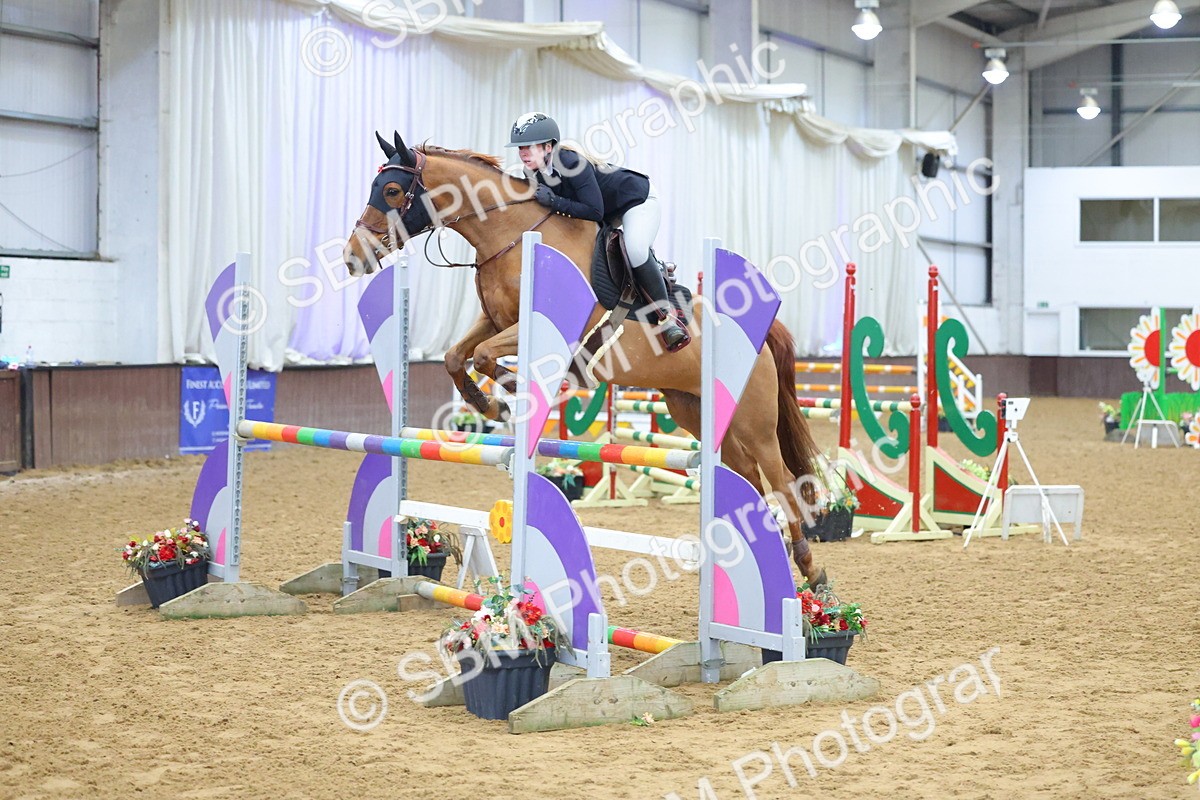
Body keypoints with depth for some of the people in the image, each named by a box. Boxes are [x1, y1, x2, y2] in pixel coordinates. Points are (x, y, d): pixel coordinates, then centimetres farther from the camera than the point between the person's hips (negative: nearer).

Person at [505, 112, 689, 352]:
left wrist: (555, 202, -40)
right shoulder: (538, 173, -11)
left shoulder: (572, 163, -35)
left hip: (638, 198, -9)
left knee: (635, 250, -33)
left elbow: (595, 212, -37)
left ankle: (667, 316, -20)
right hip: (610, 212, 9)